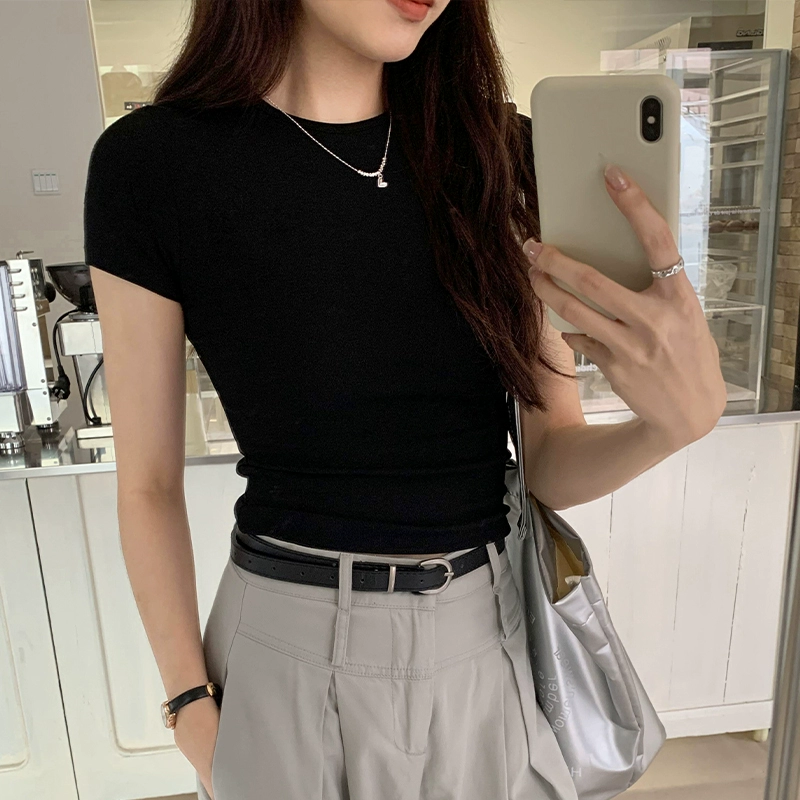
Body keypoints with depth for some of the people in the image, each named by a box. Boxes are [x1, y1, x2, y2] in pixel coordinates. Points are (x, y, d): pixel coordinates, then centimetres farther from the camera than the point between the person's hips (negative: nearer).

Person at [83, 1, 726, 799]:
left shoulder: (501, 152, -5)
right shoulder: (151, 163, -12)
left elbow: (550, 460, -4)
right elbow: (149, 485, -5)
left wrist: (681, 421, -23)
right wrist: (193, 710, -2)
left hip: (493, 643, 3)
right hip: (287, 651, -2)